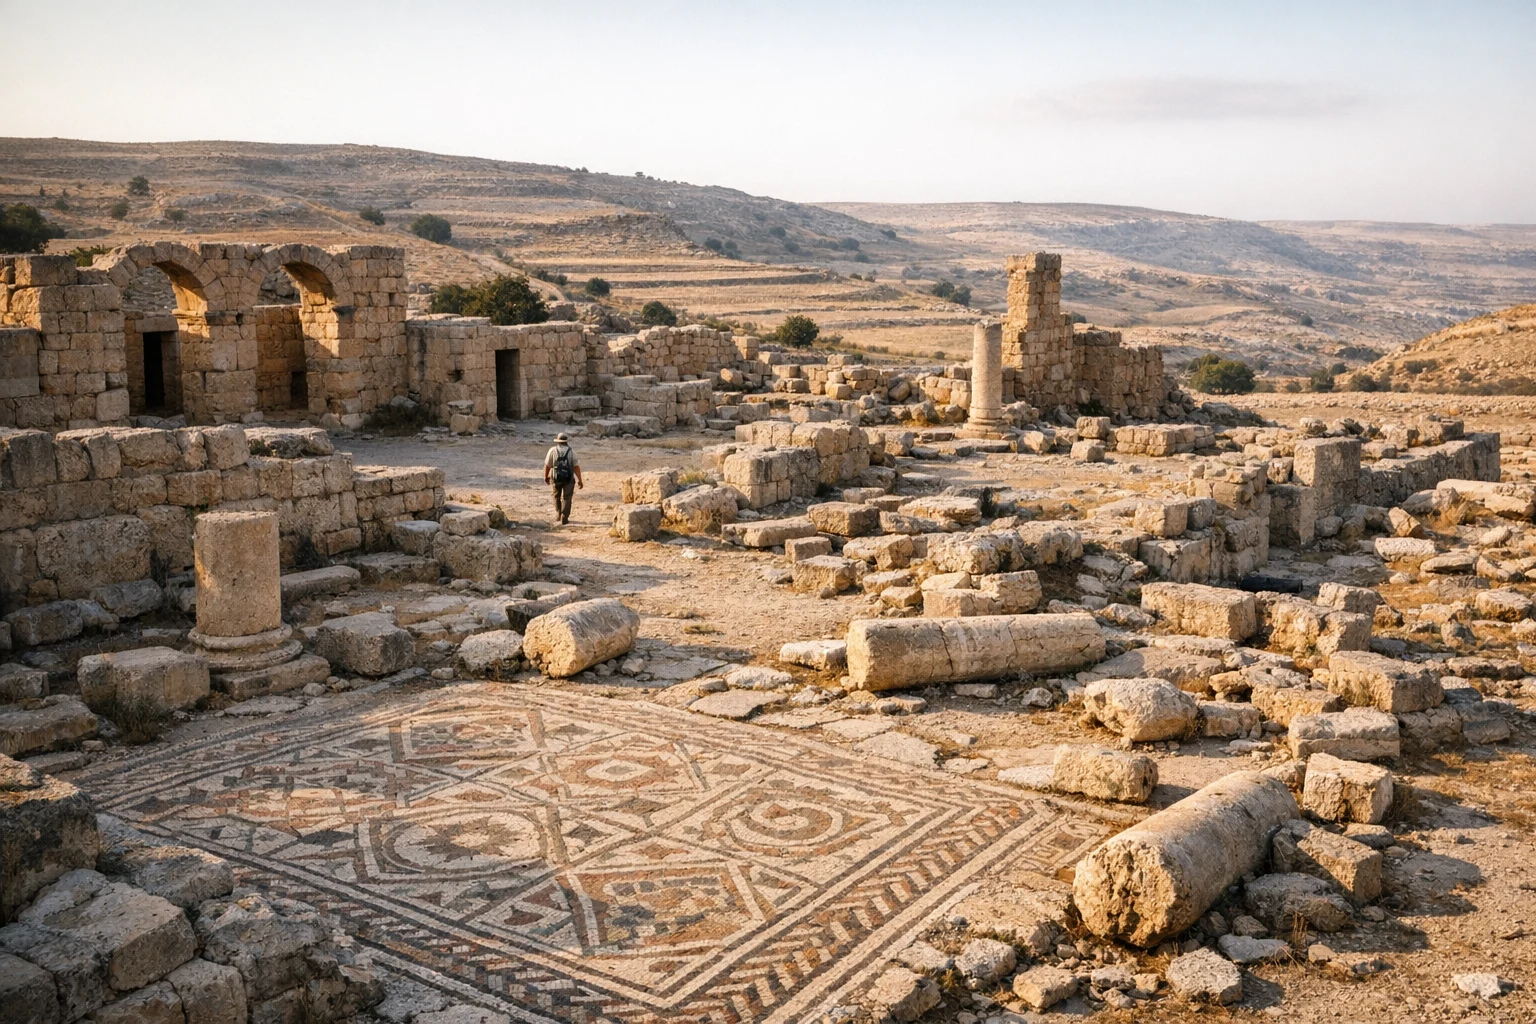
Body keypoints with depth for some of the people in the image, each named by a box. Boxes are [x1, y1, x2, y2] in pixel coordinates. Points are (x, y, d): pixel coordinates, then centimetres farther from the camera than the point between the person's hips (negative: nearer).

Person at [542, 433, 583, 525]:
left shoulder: (552, 451, -4)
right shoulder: (571, 452, -3)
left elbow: (547, 465, -4)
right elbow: (576, 467, -8)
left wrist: (546, 476, 12)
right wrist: (579, 480, -5)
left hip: (556, 478, 0)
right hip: (569, 479, 0)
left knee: (556, 496, 23)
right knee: (566, 498, 7)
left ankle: (558, 514, 24)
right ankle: (564, 518, 1)